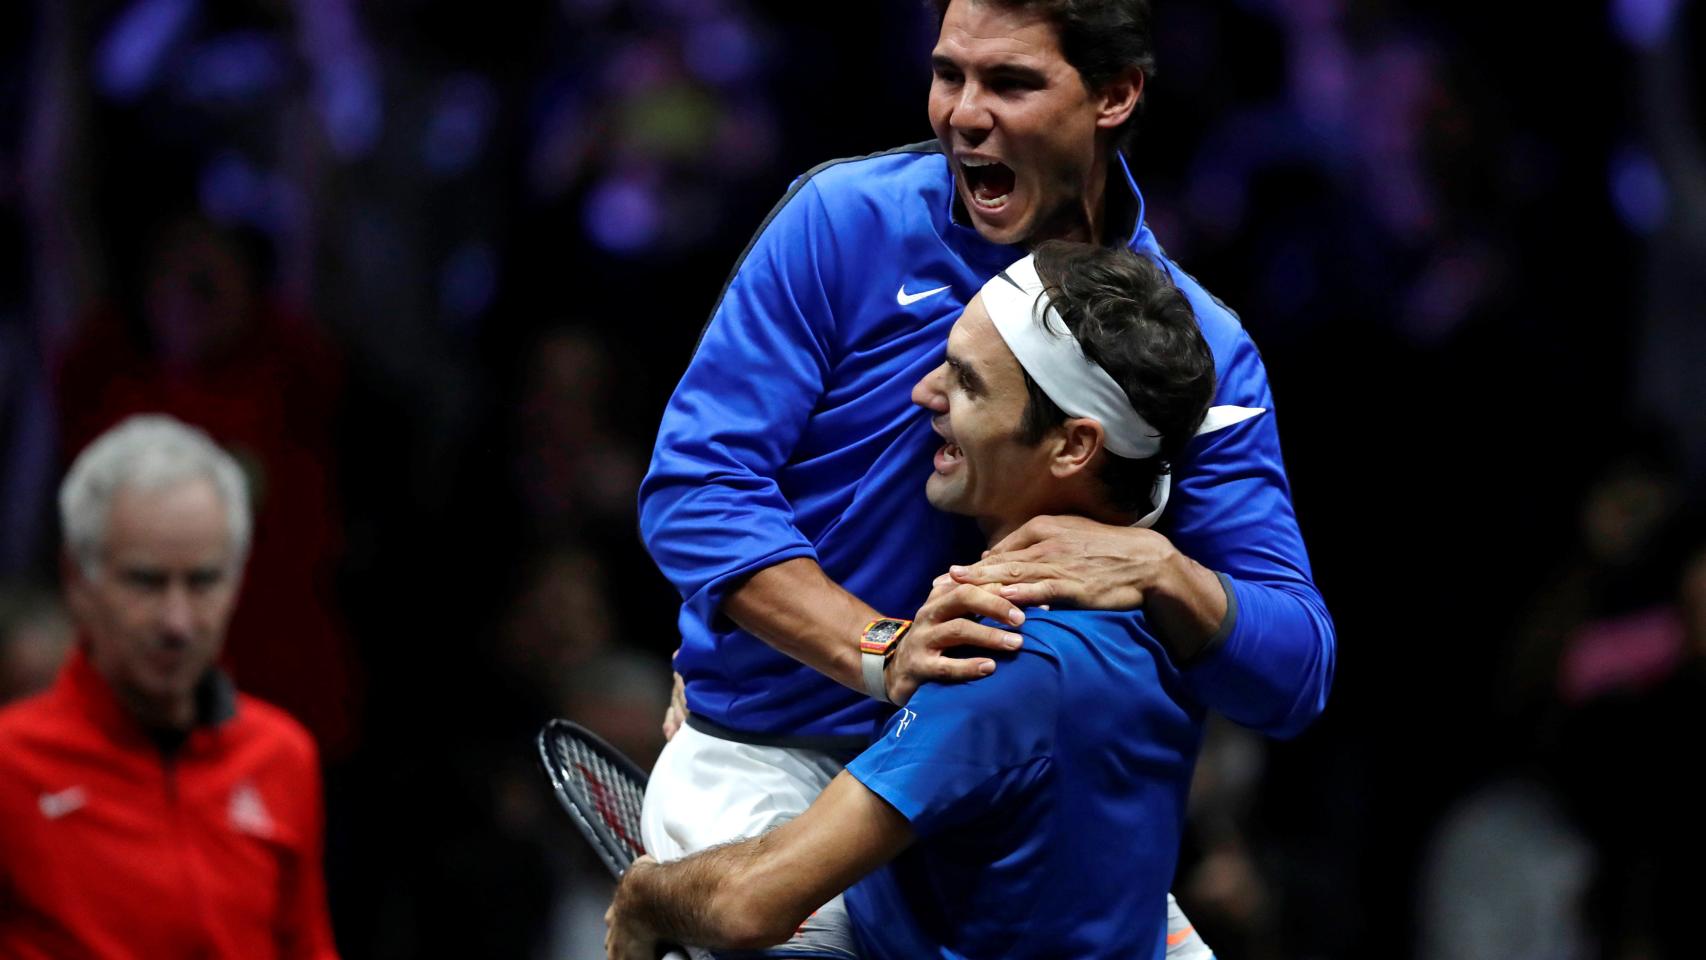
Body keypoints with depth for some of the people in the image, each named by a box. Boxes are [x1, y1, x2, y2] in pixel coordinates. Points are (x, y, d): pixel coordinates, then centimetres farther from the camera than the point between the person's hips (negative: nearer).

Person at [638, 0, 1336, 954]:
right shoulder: (846, 220, -9)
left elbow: (1295, 676, -7)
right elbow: (695, 488, -14)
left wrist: (1161, 572, -28)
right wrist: (880, 652, -28)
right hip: (770, 759, -3)